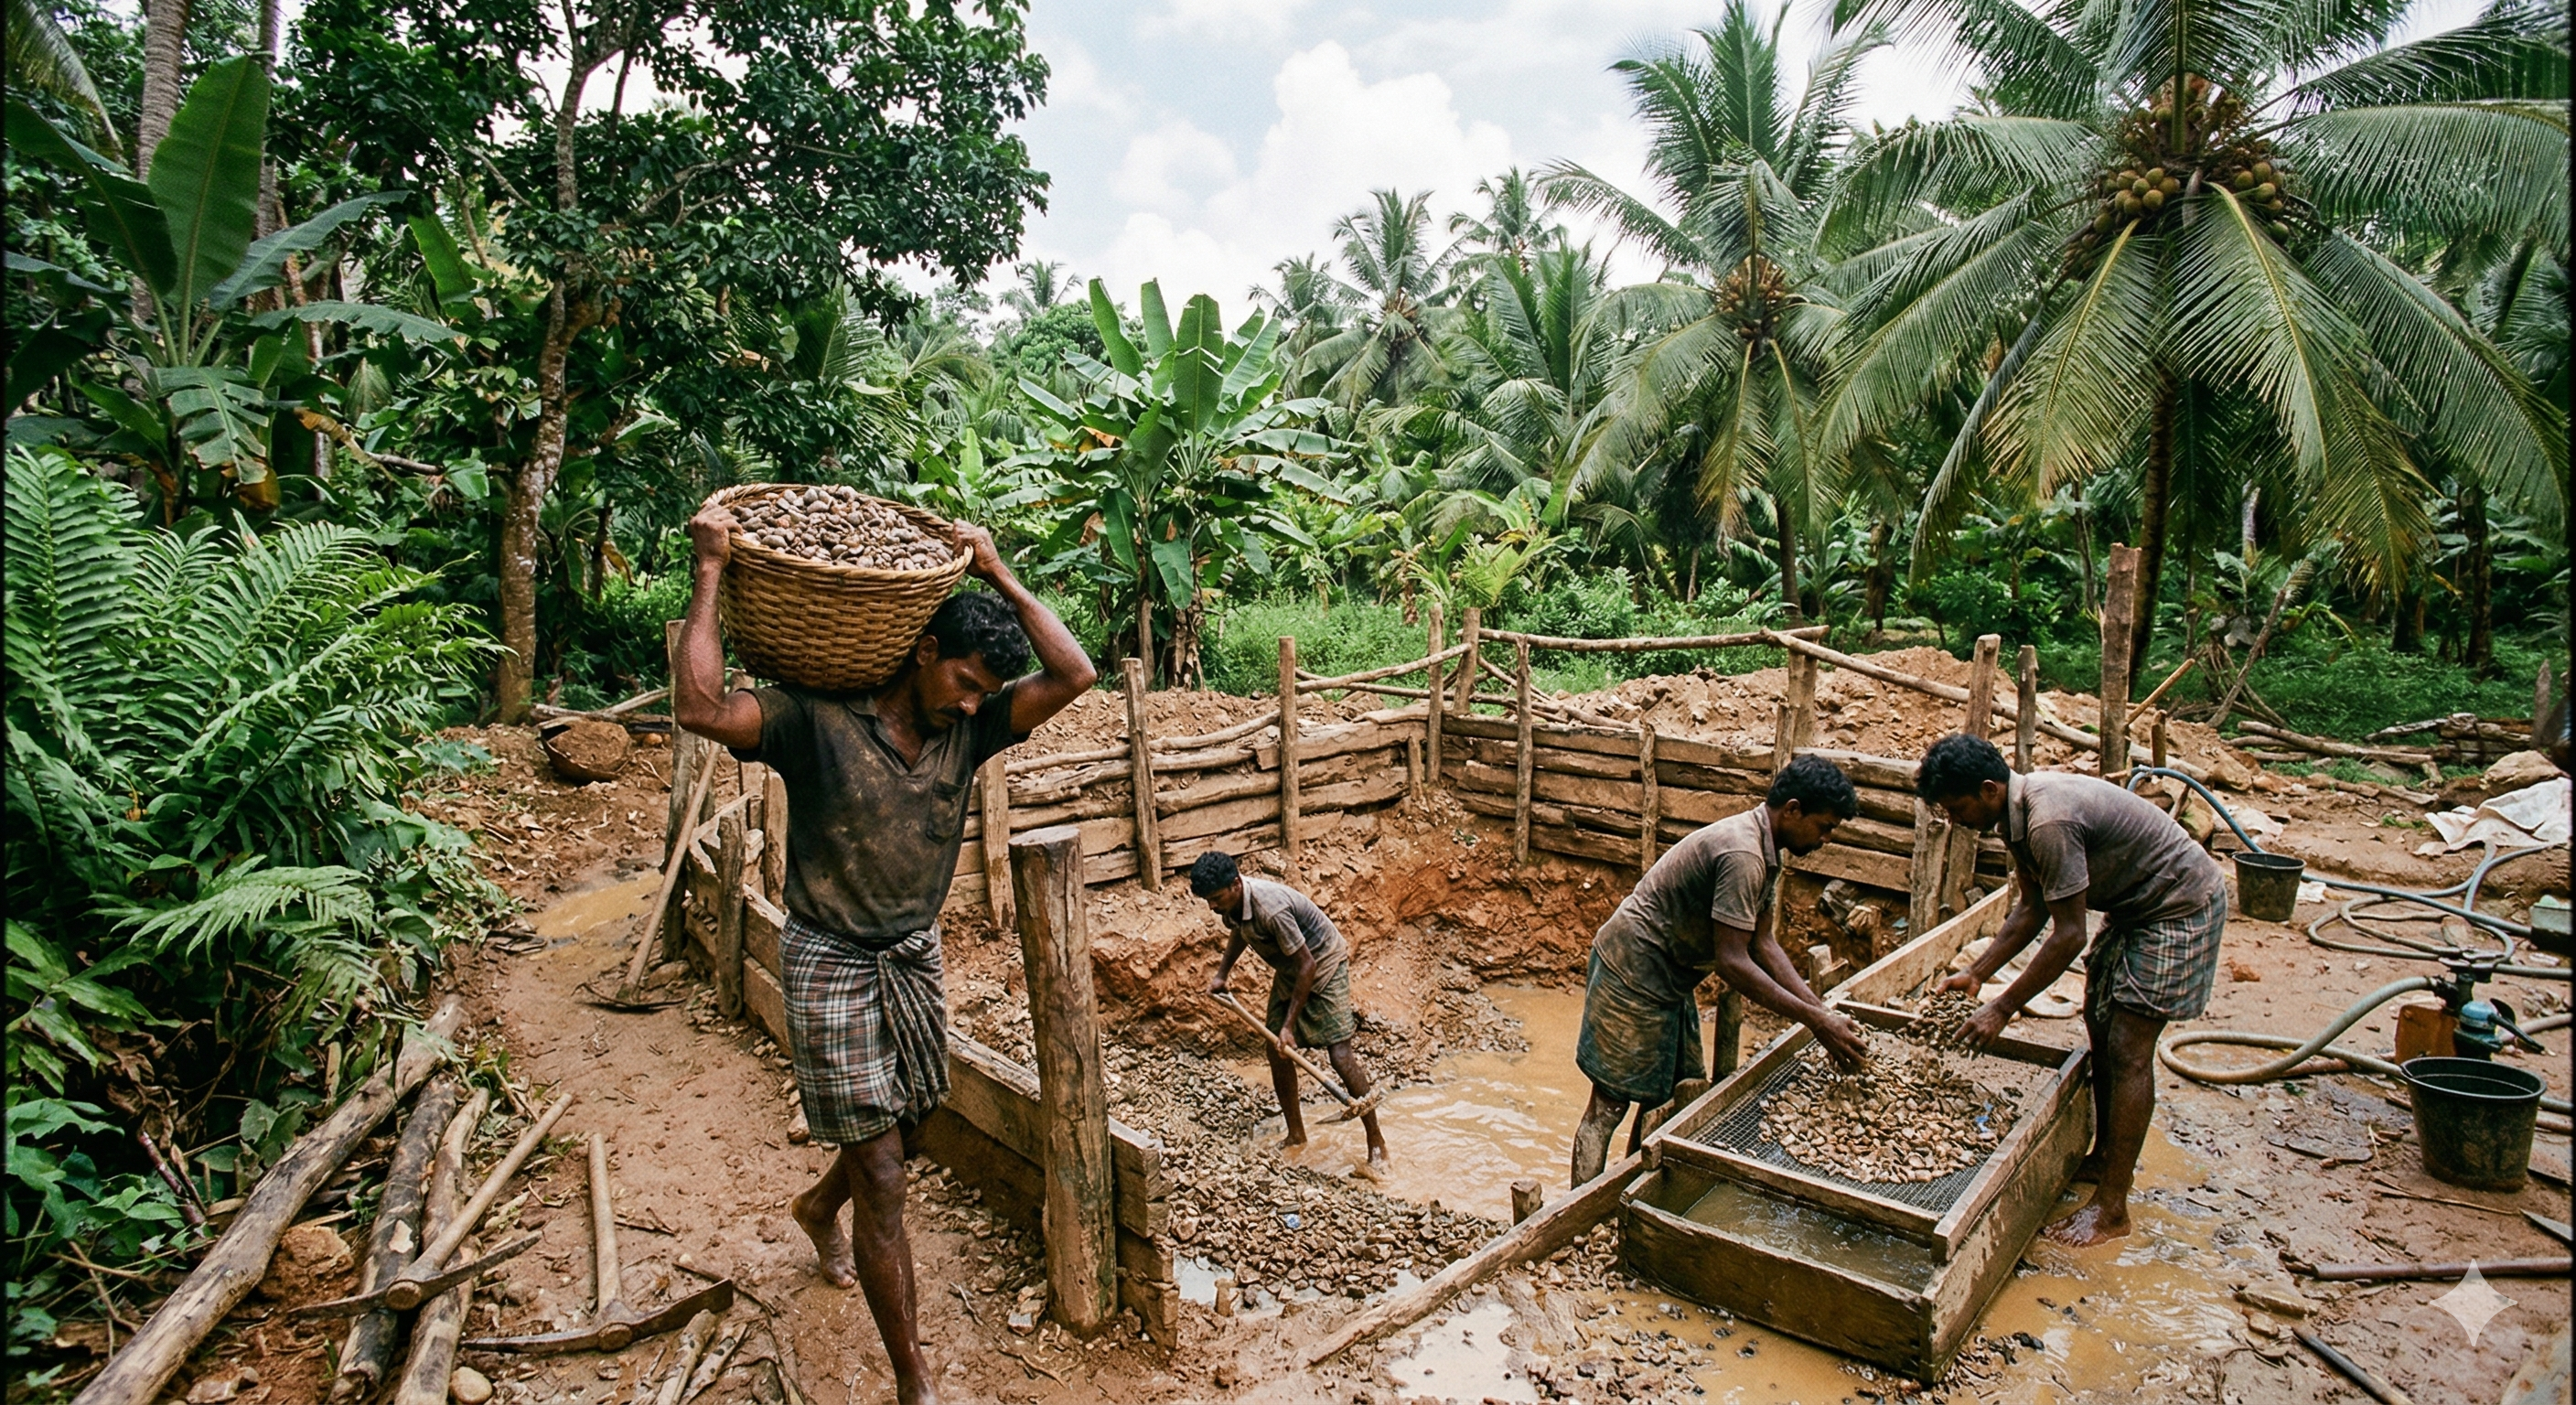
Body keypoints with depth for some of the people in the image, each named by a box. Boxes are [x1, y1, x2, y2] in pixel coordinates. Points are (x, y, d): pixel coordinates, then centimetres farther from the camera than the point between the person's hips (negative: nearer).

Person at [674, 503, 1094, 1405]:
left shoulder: (967, 731, -4)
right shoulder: (815, 721, -18)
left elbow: (1072, 675, -11)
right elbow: (699, 707, -32)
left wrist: (999, 576, -9)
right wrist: (711, 573, -27)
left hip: (915, 956, 6)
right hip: (830, 965, -6)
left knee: (899, 1128, 24)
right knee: (881, 1178, -2)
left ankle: (818, 1207, 60)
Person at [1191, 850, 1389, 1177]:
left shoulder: (1271, 909, -37)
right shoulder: (1231, 902, -11)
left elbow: (1307, 966, -30)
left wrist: (1290, 1024, -25)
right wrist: (1222, 974, 6)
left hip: (1324, 965, -8)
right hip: (1289, 969, 8)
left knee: (1340, 1055, -13)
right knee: (1276, 1051, 4)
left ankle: (1377, 1145, -2)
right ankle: (1296, 1135, 21)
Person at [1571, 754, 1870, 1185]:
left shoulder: (1761, 849, 6)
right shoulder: (1741, 855, -26)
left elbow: (1763, 943, 9)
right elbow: (1732, 962, -27)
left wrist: (1822, 1011, 1)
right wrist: (1816, 1021, -23)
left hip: (1667, 977, 11)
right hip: (1633, 973, -10)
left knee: (1676, 1093, 16)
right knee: (1610, 1103, -6)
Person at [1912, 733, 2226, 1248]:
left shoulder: (2049, 822, -33)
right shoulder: (2020, 810, -3)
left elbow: (2069, 935, -29)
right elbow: (2031, 909, 6)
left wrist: (2002, 1010, -24)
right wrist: (1975, 973, 0)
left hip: (2180, 906, -10)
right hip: (2134, 903, 10)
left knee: (2127, 1050, -9)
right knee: (2100, 1026, 15)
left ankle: (2112, 1208, -1)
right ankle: (2104, 1157, 31)